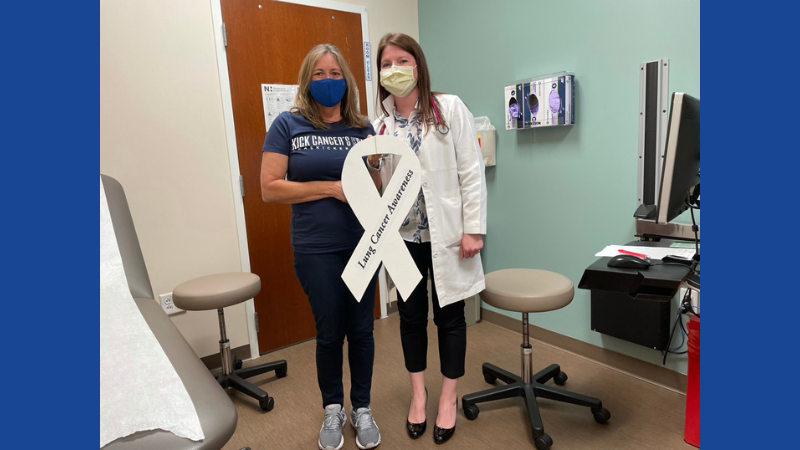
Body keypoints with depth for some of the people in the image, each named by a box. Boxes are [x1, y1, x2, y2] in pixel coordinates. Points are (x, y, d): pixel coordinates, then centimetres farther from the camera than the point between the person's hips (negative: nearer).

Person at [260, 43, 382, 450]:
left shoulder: (362, 128, 6)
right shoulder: (288, 124, -2)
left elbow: (377, 186, 11)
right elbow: (270, 188, -8)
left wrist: (375, 168, -11)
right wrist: (331, 188, -13)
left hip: (361, 244, 2)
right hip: (315, 250, -2)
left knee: (361, 329, 11)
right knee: (329, 332, 11)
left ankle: (362, 408, 33)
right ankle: (333, 409, 35)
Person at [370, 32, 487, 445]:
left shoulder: (450, 108, -4)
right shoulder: (379, 125, 6)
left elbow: (471, 171, -7)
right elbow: (377, 182, 6)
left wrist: (473, 228, -11)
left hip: (445, 234, -3)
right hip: (404, 236, 3)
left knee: (449, 315, 10)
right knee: (411, 315, 14)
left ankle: (448, 399, 30)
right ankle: (418, 394, 35)